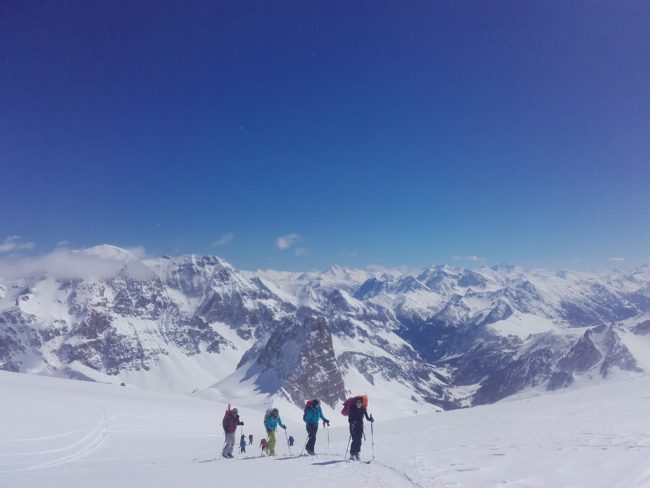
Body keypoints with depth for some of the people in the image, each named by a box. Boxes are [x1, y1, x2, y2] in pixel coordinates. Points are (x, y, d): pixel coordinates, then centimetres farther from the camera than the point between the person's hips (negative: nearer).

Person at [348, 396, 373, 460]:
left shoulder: (363, 409, 1)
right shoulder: (352, 408, -10)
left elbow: (367, 417, 4)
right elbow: (350, 418, -13)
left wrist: (370, 419, -15)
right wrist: (352, 422, -31)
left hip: (360, 426, 4)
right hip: (353, 426, -3)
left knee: (359, 440, -1)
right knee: (355, 440, -12)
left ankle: (357, 453, 10)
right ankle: (352, 454, -3)